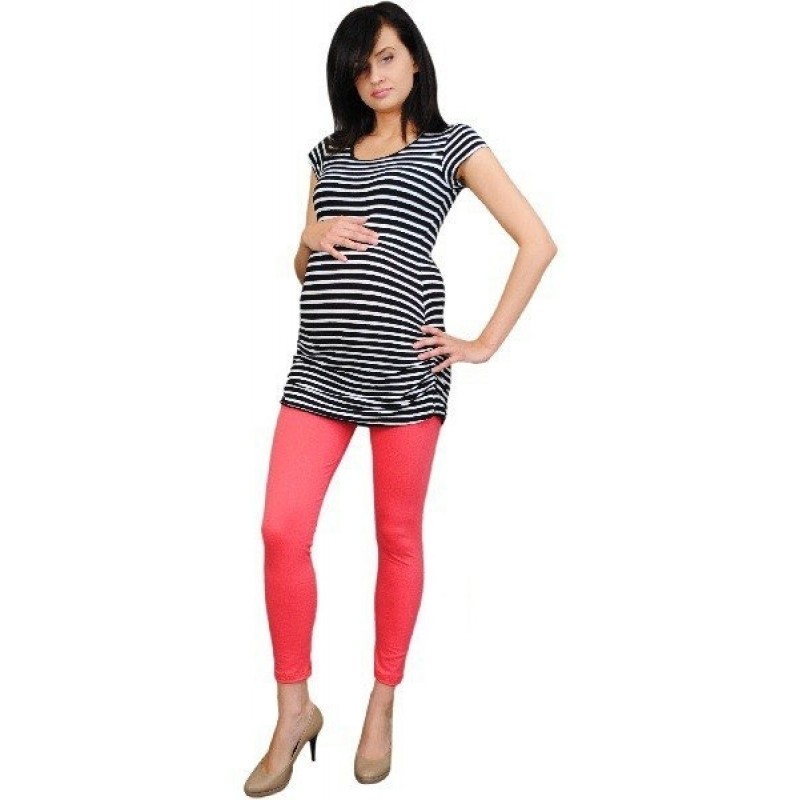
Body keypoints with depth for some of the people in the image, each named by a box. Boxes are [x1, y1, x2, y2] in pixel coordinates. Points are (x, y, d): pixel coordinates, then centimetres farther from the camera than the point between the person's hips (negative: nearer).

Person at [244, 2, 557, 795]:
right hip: (321, 363, 4)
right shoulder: (328, 153, 20)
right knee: (281, 529, -4)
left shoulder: (452, 144, 6)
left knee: (397, 537, 5)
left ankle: (382, 706, 22)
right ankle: (294, 710, 13)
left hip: (403, 364, -4)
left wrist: (485, 343, -5)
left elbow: (538, 242, -1)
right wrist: (314, 235, 1)